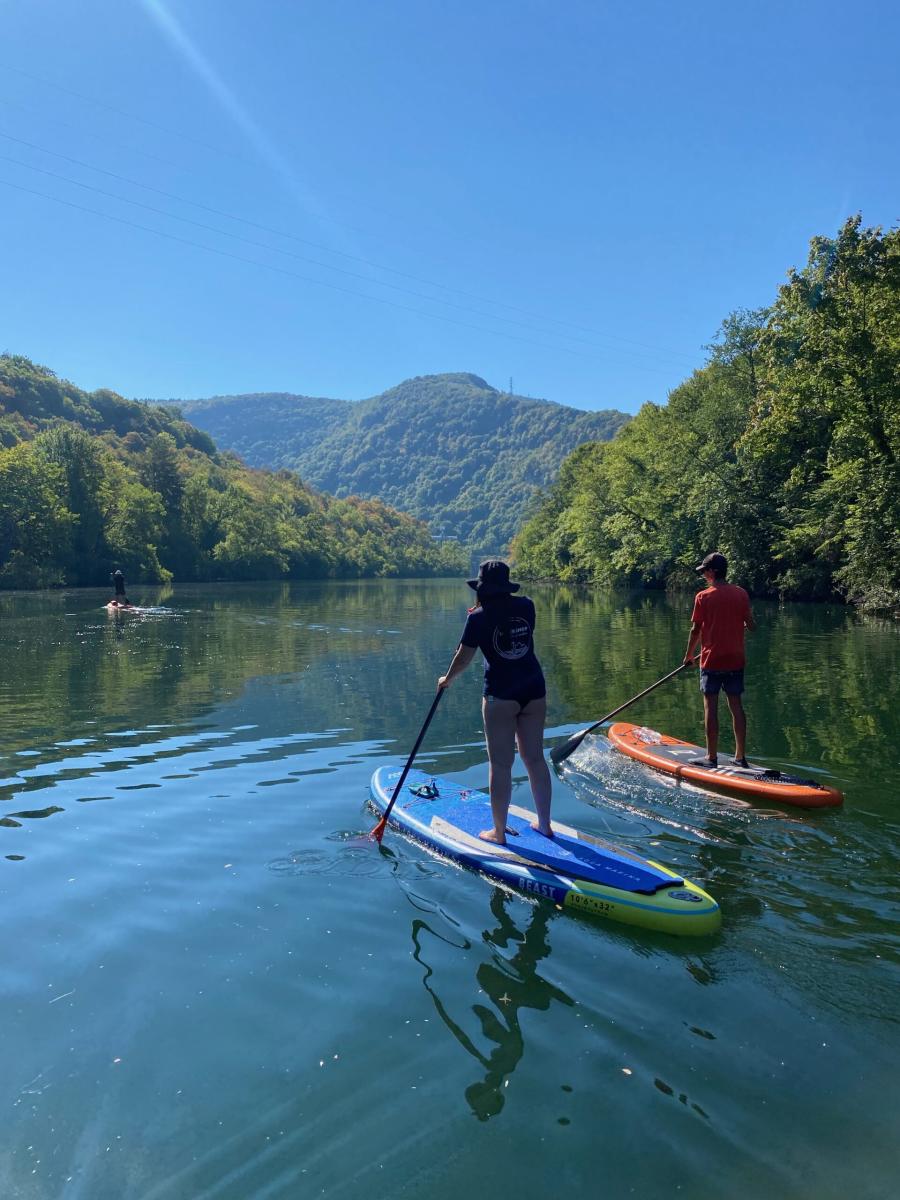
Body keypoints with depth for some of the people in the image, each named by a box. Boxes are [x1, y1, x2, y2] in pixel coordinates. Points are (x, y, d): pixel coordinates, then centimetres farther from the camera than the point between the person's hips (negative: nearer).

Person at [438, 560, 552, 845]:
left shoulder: (480, 617, -8)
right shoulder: (526, 606, 4)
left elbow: (463, 658, -3)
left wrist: (446, 679, 15)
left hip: (500, 696, -5)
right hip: (534, 690, 5)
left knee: (501, 765, 3)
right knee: (535, 758, 14)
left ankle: (499, 833, 12)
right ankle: (544, 824, 24)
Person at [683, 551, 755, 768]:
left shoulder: (703, 596, -9)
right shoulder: (741, 593, 1)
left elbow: (696, 630, -6)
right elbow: (751, 625, 3)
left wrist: (688, 655, 7)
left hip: (712, 660, -4)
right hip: (736, 660, 4)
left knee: (711, 707, 2)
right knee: (736, 705, 10)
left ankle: (711, 757, 6)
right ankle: (740, 756, 16)